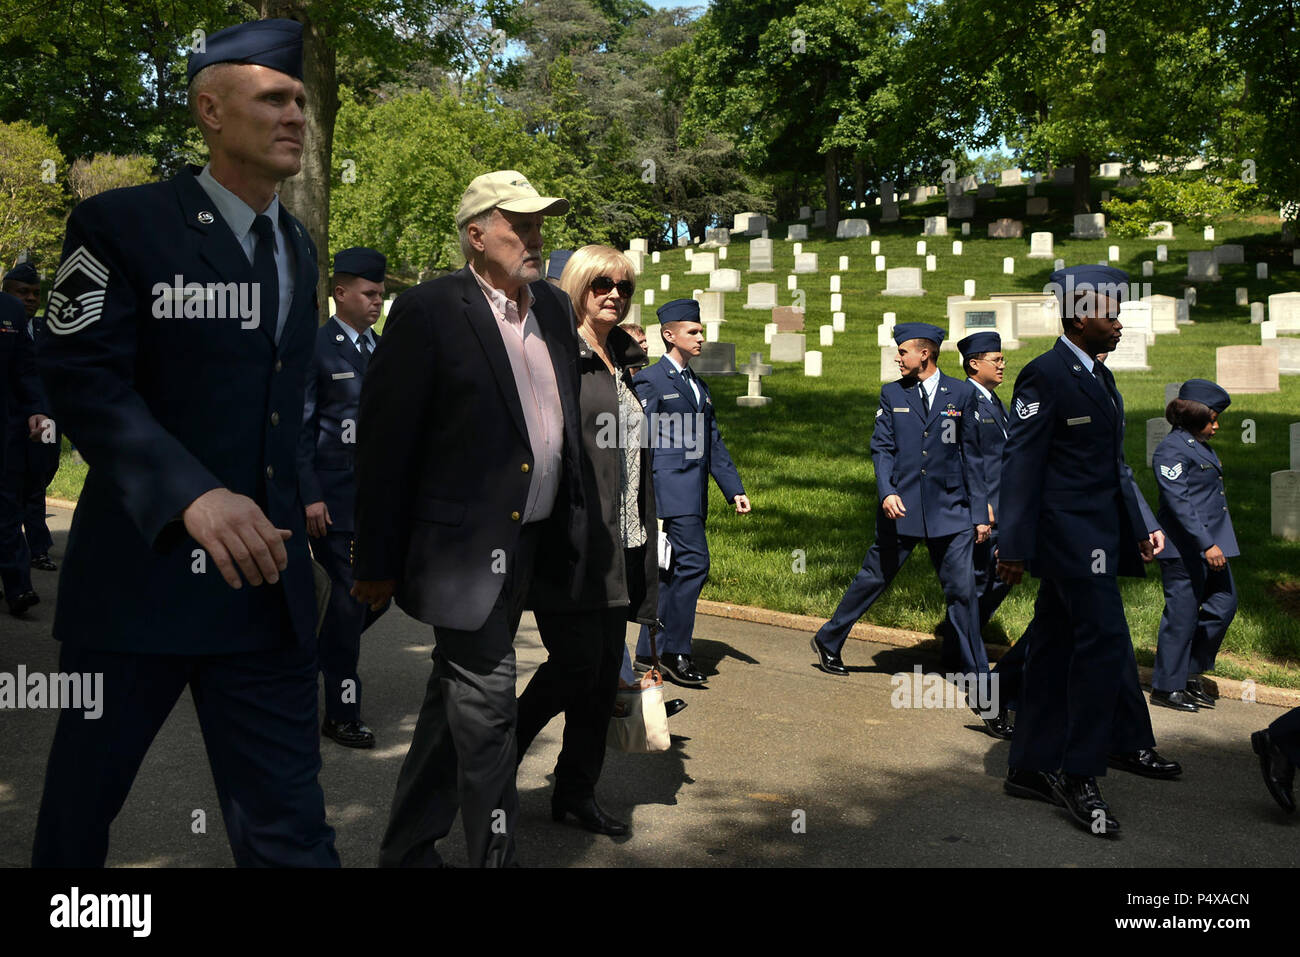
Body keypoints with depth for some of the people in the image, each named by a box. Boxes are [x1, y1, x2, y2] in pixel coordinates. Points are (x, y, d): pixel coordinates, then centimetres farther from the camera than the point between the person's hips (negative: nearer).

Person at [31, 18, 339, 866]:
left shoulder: (299, 247, 15)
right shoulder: (123, 223, -5)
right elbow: (83, 379, -15)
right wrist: (192, 495, -28)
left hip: (269, 580, 5)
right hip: (142, 565, -4)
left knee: (290, 831, 3)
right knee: (83, 796, 14)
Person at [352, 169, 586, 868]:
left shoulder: (553, 308, 10)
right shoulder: (427, 311, -11)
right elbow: (383, 442, -11)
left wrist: (574, 522, 14)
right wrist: (378, 562, -10)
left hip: (531, 541, 7)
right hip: (466, 544, -7)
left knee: (454, 703, 18)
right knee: (485, 706, -2)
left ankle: (407, 849, 33)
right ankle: (494, 853, 13)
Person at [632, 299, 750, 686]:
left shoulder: (698, 385, 20)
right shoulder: (650, 381, -5)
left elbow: (713, 443, 20)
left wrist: (734, 490, 13)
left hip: (693, 494, 9)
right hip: (671, 490, -9)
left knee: (673, 571, 9)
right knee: (693, 563, -14)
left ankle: (648, 655, 16)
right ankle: (675, 652, -4)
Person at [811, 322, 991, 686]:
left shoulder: (961, 393, 4)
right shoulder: (892, 393, 7)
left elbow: (971, 455, 6)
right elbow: (882, 448, 2)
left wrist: (980, 512, 4)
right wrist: (886, 492, -15)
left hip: (950, 509, 0)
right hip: (902, 506, 0)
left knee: (962, 590, -1)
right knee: (874, 577, 8)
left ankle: (978, 679, 9)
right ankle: (828, 641, 27)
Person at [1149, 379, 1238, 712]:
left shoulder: (1202, 447, 16)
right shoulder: (1172, 450, -13)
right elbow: (1178, 503, -21)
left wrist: (1216, 541, 22)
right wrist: (1206, 544, -24)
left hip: (1212, 543, 10)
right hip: (1185, 547, -10)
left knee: (1224, 603, 10)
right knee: (1182, 614, -3)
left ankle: (1191, 673, 20)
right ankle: (1167, 687, 7)